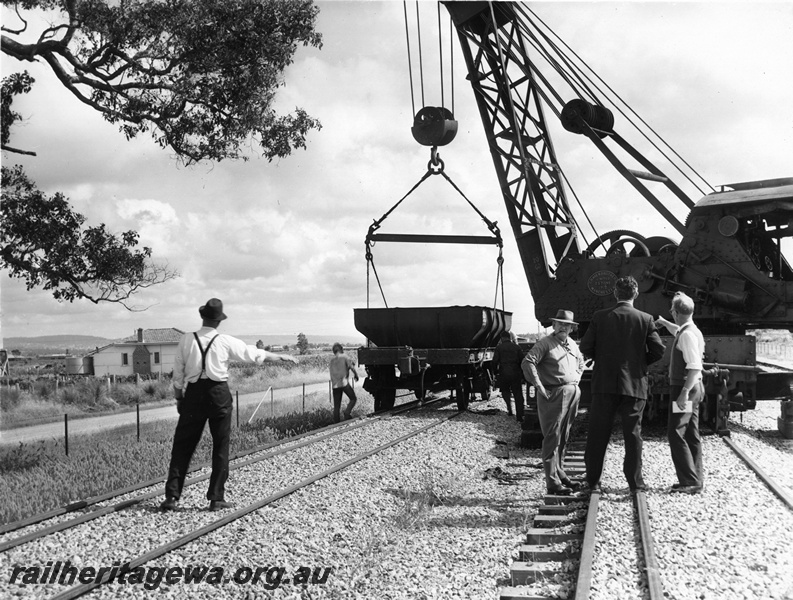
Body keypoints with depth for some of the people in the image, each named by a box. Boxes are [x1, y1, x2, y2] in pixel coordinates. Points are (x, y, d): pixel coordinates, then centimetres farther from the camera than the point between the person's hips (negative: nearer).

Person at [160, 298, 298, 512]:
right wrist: (281, 356, 20)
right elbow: (254, 353, 7)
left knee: (183, 446, 7)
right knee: (221, 446, 8)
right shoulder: (225, 342, -4)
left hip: (193, 393, 1)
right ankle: (217, 498, 10)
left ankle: (172, 497, 3)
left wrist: (178, 398, 16)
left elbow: (178, 374, 3)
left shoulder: (186, 340, -1)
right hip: (218, 393, -1)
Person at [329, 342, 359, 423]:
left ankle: (336, 423, 3)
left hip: (335, 385, 5)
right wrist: (356, 375, 9)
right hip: (344, 383, -5)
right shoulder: (344, 357, -1)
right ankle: (347, 412, -11)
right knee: (353, 399, 11)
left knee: (336, 406, 7)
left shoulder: (332, 360, 14)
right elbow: (352, 367, -9)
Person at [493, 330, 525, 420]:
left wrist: (496, 373, 9)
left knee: (505, 391, 21)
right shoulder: (516, 347, 6)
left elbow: (495, 361, -4)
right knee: (518, 395, 5)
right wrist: (522, 375, 12)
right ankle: (519, 416, 1)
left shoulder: (499, 347, 1)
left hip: (503, 374, -1)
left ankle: (509, 409, 6)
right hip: (516, 374, 1)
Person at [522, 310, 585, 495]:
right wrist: (539, 387, -18)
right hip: (553, 394, -7)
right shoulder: (545, 343, -8)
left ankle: (560, 474, 25)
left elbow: (580, 362, 34)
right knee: (552, 438, -7)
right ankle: (553, 482, -6)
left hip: (572, 394, 7)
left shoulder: (573, 345, 15)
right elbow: (527, 363, -18)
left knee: (563, 438, 14)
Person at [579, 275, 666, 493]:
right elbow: (658, 351, -6)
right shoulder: (645, 319, -3)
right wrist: (640, 361, 12)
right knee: (633, 434, 8)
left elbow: (585, 348, -5)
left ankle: (593, 480, 12)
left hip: (604, 384, 0)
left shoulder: (600, 317, -3)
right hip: (634, 384, 0)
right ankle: (635, 481, 11)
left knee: (598, 434, 7)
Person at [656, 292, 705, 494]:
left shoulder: (687, 335, -20)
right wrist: (664, 322, 45)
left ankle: (690, 482, -8)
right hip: (693, 388, 10)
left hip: (685, 388, -10)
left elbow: (695, 367, -27)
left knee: (676, 434, -8)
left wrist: (684, 392, -30)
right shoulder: (690, 331, 10)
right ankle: (695, 480, 20)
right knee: (691, 435, 13)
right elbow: (677, 331, 37)